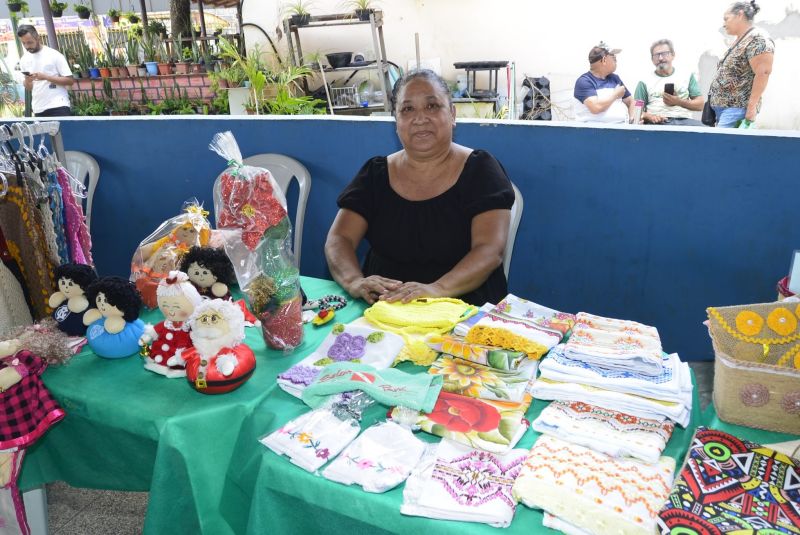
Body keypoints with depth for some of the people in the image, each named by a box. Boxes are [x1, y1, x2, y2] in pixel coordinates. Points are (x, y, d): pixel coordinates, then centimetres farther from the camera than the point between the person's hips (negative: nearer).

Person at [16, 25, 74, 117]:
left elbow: (69, 81, -8)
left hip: (58, 106, -5)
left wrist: (46, 77, -16)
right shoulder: (24, 60, 12)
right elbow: (28, 87, 18)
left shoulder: (54, 55, -4)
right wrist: (27, 81, -5)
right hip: (38, 110, 5)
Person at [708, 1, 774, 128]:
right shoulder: (739, 40, 19)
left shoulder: (757, 39, -11)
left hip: (737, 107, -9)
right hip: (722, 105, 9)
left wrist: (752, 106, -21)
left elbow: (762, 73, -18)